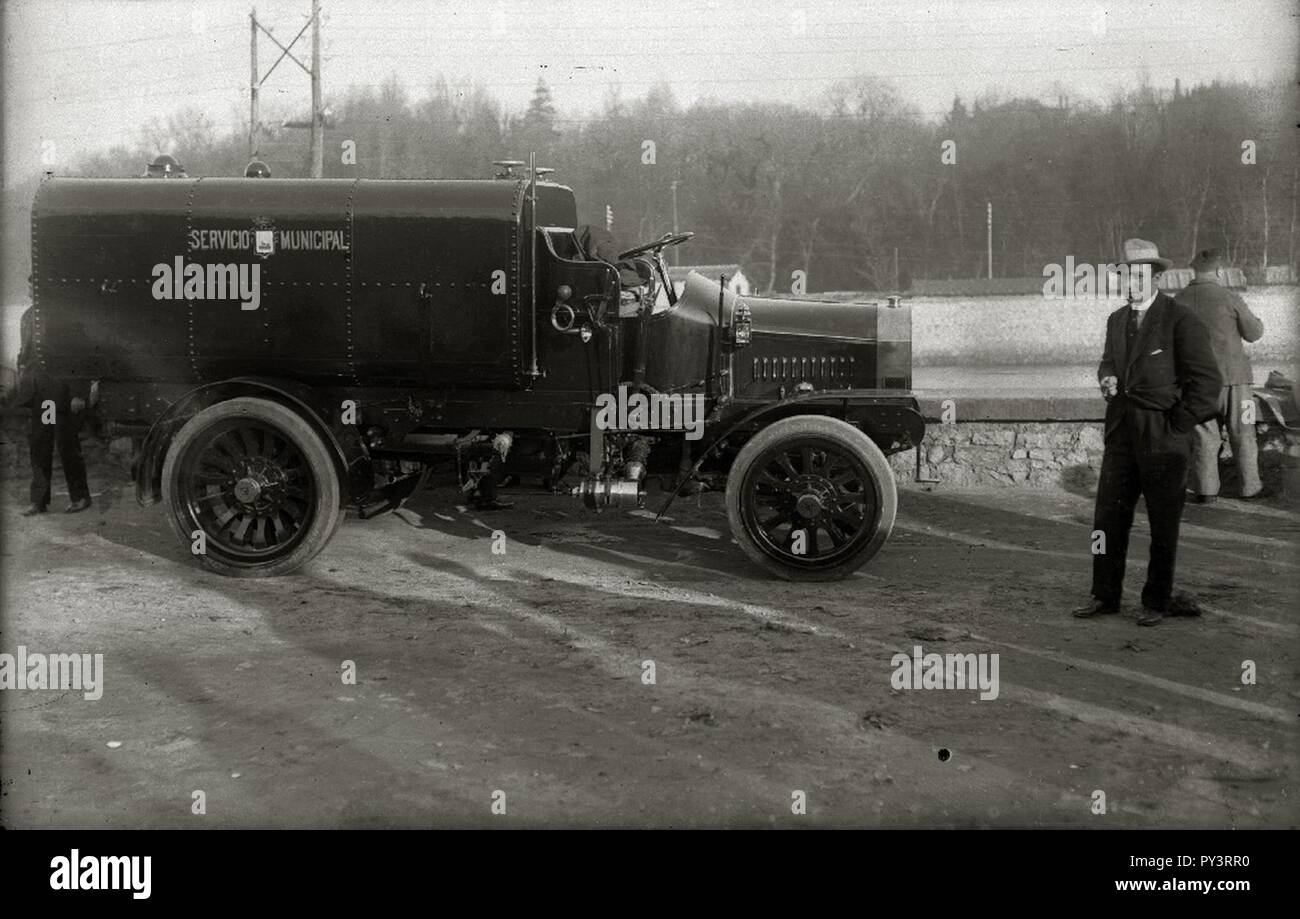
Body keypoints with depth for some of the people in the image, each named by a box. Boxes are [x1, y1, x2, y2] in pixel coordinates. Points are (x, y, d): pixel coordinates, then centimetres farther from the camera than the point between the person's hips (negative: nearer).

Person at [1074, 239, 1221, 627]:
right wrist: (1107, 378, 3)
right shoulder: (1117, 320, 12)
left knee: (1163, 525, 5)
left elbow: (1207, 380, -10)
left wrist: (1177, 428, -11)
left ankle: (1157, 601, 17)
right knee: (1108, 518, 6)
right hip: (1122, 435, 6)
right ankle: (1105, 596, 17)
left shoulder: (1181, 320, -10)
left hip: (1163, 438, -6)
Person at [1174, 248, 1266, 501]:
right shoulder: (1229, 299, -11)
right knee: (1242, 433, 9)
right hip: (1232, 375, -2)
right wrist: (1257, 320, 19)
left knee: (1204, 434, 8)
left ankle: (1205, 490, 6)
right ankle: (1250, 487, 15)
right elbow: (1254, 333, -2)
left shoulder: (1178, 302, -2)